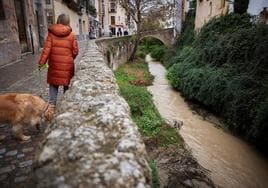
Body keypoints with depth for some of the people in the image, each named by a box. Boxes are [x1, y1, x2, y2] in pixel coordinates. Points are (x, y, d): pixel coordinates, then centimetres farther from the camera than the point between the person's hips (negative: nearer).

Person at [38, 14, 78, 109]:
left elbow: (46, 49, -5)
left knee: (53, 83, 13)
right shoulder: (71, 35, -3)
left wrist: (41, 62, -1)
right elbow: (75, 51, -1)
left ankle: (52, 103, 11)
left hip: (54, 63, 1)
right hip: (67, 64, -1)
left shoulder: (51, 33, -1)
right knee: (67, 83, 11)